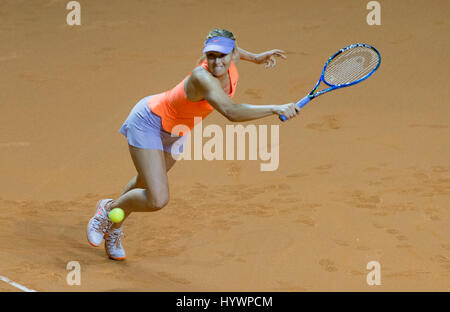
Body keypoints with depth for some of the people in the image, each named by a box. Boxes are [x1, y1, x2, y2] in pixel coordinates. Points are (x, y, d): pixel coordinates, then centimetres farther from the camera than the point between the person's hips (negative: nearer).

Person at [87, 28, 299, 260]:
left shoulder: (230, 69, -17)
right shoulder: (202, 77, -41)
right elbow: (232, 113, -55)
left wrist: (255, 57, 14)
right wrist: (275, 109, -56)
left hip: (174, 133, 8)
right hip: (148, 121, -8)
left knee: (146, 185, 27)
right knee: (157, 200, -16)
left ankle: (113, 228, 53)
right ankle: (109, 209, 14)